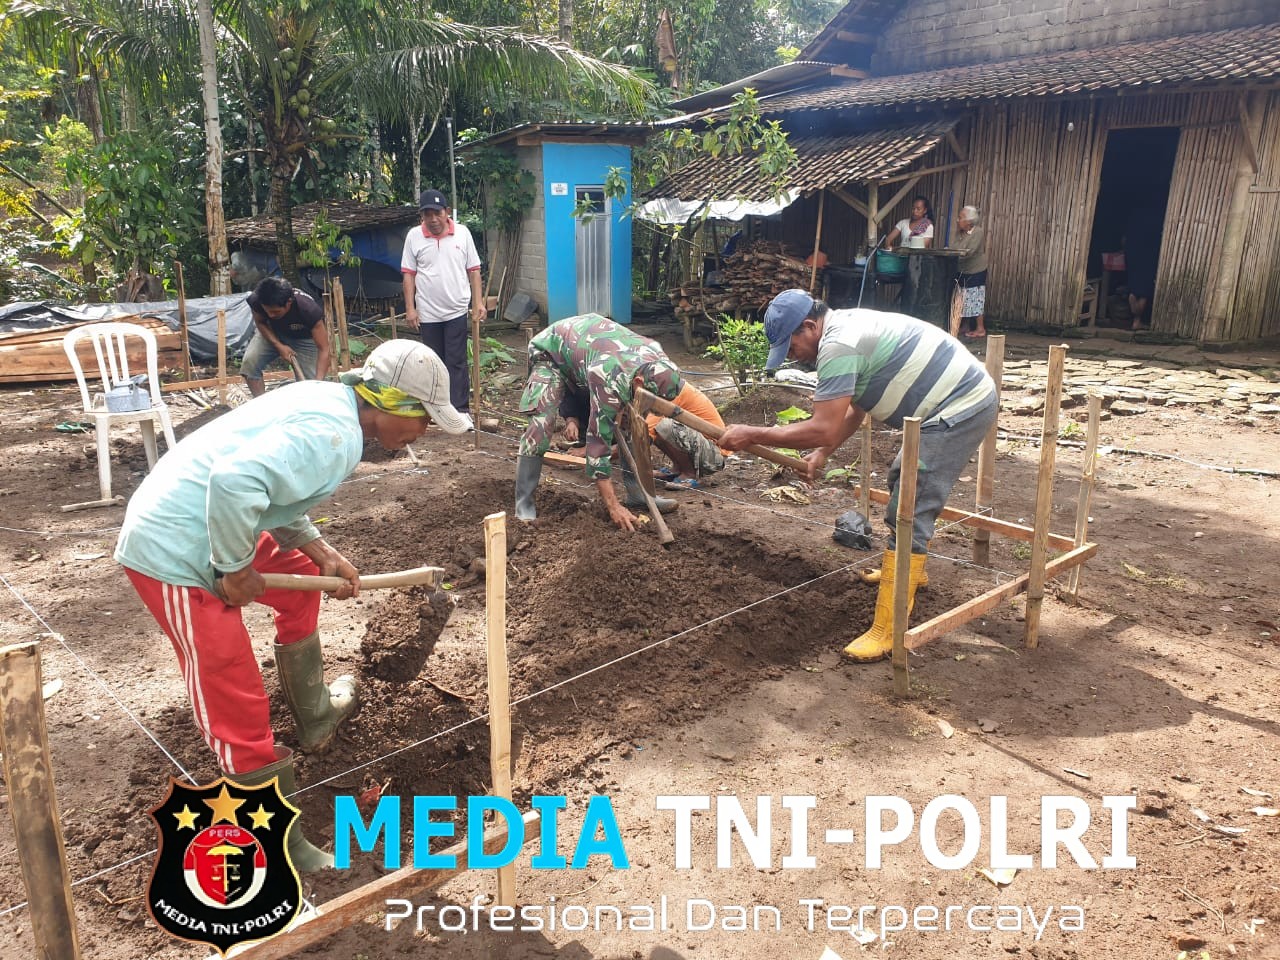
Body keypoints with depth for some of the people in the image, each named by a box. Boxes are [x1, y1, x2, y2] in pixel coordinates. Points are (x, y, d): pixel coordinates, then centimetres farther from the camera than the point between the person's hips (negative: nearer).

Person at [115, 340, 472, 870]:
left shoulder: (327, 401, 6)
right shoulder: (334, 433, -22)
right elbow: (236, 480, -36)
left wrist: (322, 552, 5)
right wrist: (237, 568, -21)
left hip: (177, 521, 10)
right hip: (175, 553, -10)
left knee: (300, 577, 29)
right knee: (238, 707, -3)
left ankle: (314, 716, 44)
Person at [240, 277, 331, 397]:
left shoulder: (308, 309, -40)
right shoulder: (256, 301, -32)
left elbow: (324, 350, -37)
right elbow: (260, 322, -8)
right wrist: (279, 346, -23)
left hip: (303, 339, -2)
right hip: (272, 333, 2)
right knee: (249, 362, -21)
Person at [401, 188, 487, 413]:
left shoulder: (462, 233, -1)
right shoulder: (414, 237, 0)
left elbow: (473, 270, 4)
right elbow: (408, 274, 2)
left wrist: (478, 302, -2)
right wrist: (410, 308, -4)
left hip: (456, 311, -1)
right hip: (427, 313, 1)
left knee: (457, 362, -2)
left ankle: (460, 410, 1)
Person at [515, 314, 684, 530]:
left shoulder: (657, 358, -23)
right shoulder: (611, 379, -45)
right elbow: (598, 440, -40)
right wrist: (613, 506, -39)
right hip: (551, 351, -7)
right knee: (541, 424, -26)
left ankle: (637, 493, 6)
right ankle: (524, 508, -17)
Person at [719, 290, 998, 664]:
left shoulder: (837, 344, -21)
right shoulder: (847, 325, 13)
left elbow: (822, 429, -25)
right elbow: (856, 409, 21)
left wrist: (751, 435, -17)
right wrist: (823, 454, 14)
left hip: (959, 410, -11)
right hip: (967, 396, 11)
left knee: (909, 513, -13)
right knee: (903, 482, 28)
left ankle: (888, 631, -10)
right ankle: (908, 570, 47)